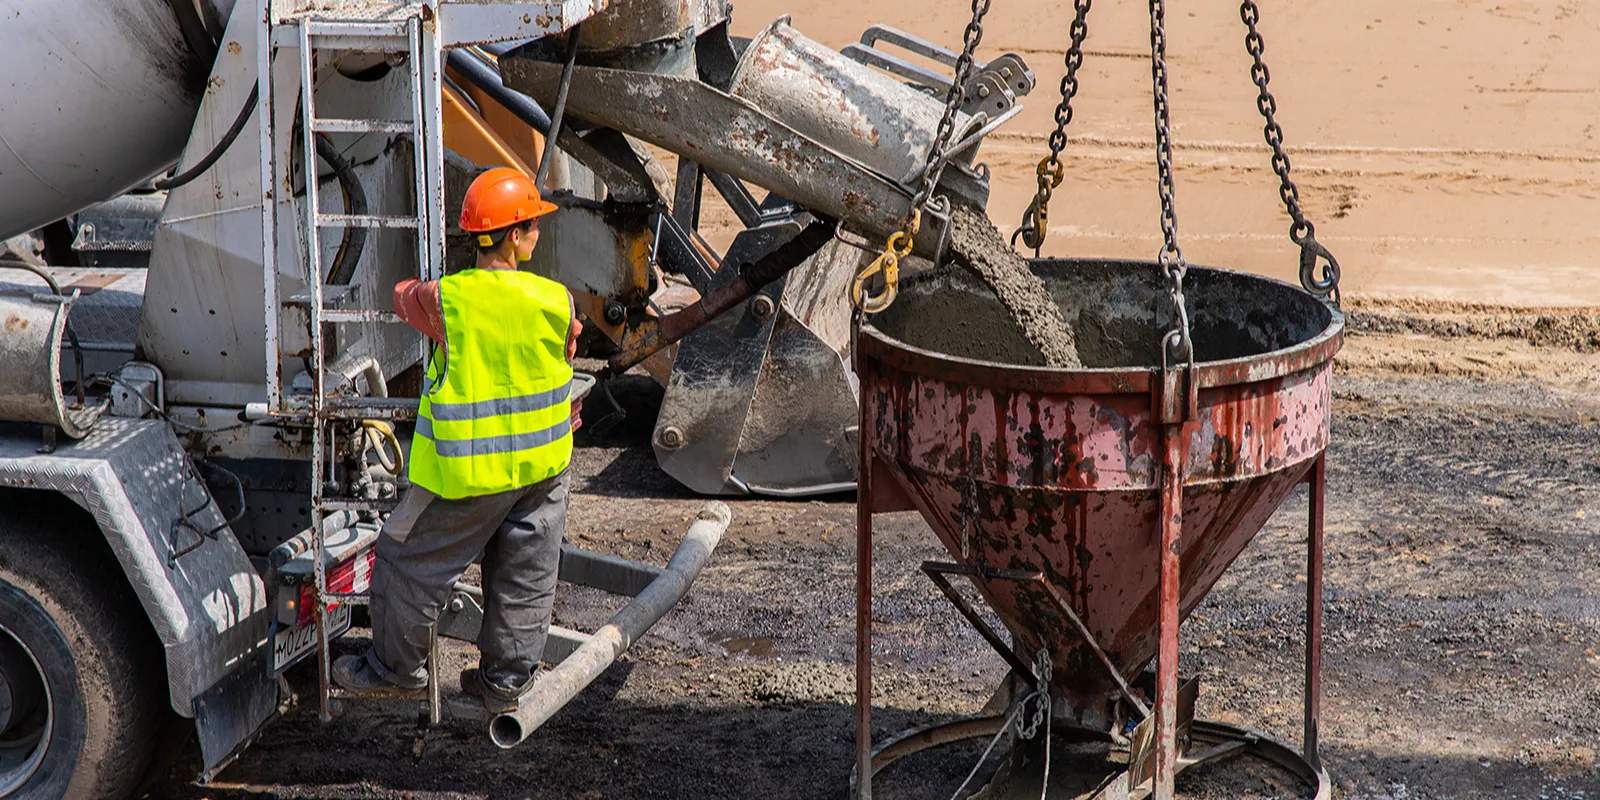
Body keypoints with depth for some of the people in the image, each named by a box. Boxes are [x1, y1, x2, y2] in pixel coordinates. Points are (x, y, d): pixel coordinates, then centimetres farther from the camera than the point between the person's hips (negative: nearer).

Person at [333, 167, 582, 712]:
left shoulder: (445, 299, -17)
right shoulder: (556, 301, -9)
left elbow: (402, 296, 7)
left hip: (469, 469, -3)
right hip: (545, 461, 4)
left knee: (410, 558, 14)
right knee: (525, 575, 17)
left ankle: (397, 667, 26)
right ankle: (506, 678, 25)